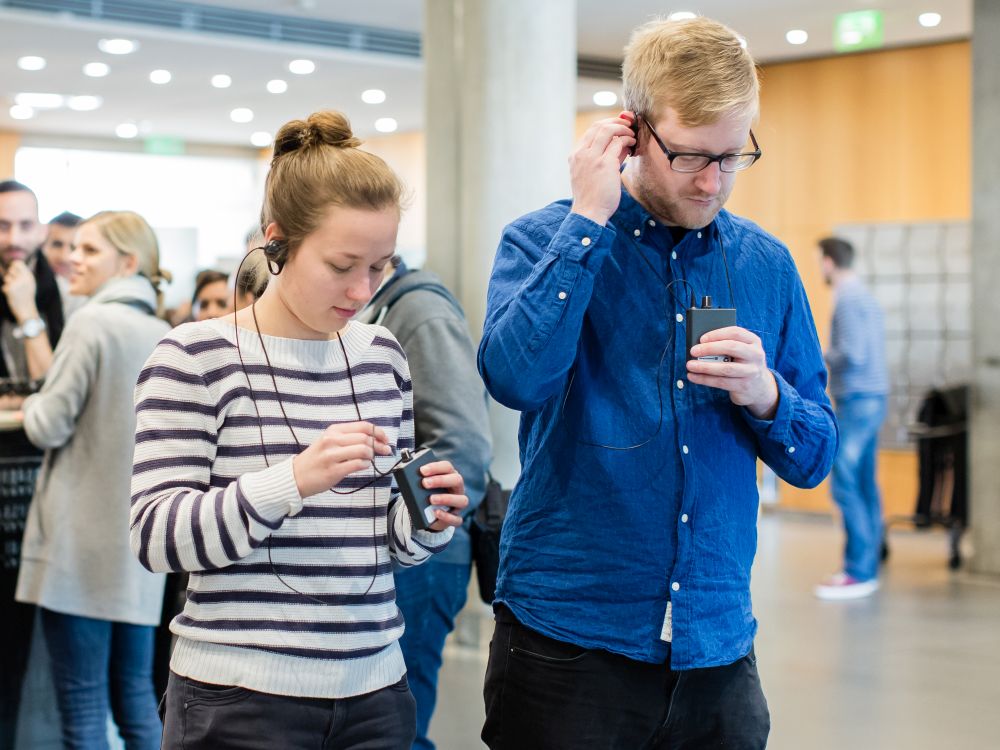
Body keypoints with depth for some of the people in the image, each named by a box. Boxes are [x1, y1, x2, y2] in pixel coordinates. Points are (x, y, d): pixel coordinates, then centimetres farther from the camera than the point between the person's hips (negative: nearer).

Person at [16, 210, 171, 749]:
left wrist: (28, 403, 10)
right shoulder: (164, 336, 10)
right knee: (135, 696, 13)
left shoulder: (92, 322, -11)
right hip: (140, 537, 7)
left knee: (81, 705, -1)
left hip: (81, 541, -7)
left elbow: (48, 426, -10)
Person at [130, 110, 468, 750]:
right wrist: (292, 480, -27)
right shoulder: (197, 356, -7)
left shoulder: (381, 354, 8)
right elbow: (156, 536, -14)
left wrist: (428, 519, -8)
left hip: (374, 692, 5)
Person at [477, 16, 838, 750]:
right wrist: (588, 218, -18)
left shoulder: (766, 264, 6)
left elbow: (814, 457, 9)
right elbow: (515, 376, -24)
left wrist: (765, 395, -12)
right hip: (567, 642, -3)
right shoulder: (546, 241, -3)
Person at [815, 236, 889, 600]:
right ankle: (868, 567, 15)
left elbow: (852, 354, -22)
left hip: (857, 402, -10)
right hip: (873, 397, 10)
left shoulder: (848, 299, -14)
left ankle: (858, 572, -10)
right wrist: (830, 356, 14)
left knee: (845, 485, -10)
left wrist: (822, 356, -5)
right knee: (865, 485, 11)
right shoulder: (864, 295, 16)